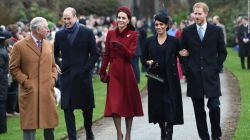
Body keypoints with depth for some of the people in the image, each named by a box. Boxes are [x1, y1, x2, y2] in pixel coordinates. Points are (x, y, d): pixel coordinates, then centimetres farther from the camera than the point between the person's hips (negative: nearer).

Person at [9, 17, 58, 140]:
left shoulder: (49, 45, 13)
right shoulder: (20, 46, -5)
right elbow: (13, 68, -2)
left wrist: (53, 78, 4)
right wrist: (25, 81, -10)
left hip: (48, 92, 5)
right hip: (30, 93, -5)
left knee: (50, 123, 8)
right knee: (30, 125, -1)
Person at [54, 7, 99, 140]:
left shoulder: (87, 32, -2)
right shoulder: (59, 34, 5)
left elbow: (95, 54, 1)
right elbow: (55, 53, 17)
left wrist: (86, 68, -7)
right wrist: (58, 67, 1)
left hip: (83, 76, -1)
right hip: (66, 77, 1)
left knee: (87, 107, 9)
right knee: (67, 108, -4)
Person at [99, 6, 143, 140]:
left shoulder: (133, 35, -2)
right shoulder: (110, 34, 6)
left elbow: (131, 55, -11)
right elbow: (106, 54, 10)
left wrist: (121, 46, -29)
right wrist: (102, 72, 6)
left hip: (126, 72, -2)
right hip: (113, 71, 2)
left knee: (128, 102, 5)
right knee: (114, 103, -5)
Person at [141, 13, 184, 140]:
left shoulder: (173, 41, 1)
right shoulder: (150, 41, 7)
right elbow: (143, 58, 12)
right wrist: (148, 63, -8)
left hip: (170, 78, -3)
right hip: (155, 78, 3)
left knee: (170, 104, -9)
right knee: (157, 105, 6)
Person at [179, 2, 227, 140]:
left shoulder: (216, 30, 2)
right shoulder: (187, 31, 5)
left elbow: (222, 52, 7)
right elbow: (182, 52, 10)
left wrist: (216, 67, -1)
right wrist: (188, 68, 1)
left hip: (211, 76, -1)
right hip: (194, 76, 1)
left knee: (214, 107, -9)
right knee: (199, 111, 5)